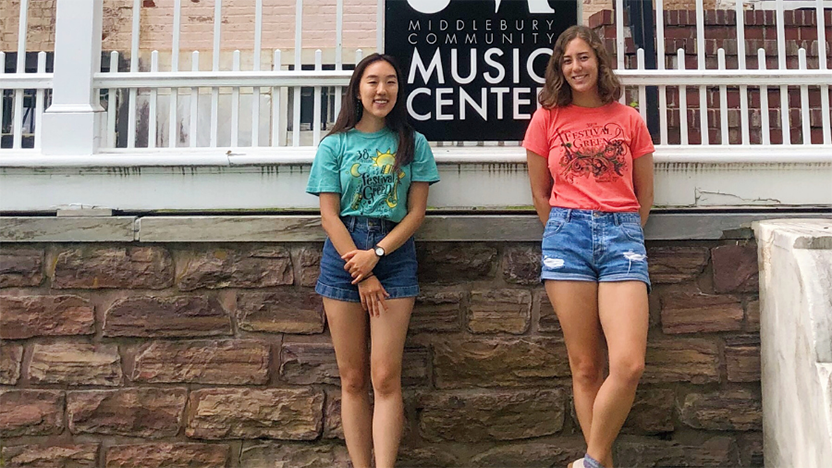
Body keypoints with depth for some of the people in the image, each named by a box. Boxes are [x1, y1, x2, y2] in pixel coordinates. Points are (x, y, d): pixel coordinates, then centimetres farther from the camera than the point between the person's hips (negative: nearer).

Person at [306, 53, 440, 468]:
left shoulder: (413, 143, 7)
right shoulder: (335, 145, 6)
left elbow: (416, 212, 2)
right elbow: (329, 215, 0)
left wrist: (375, 254, -11)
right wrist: (361, 275, -8)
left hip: (394, 255, 0)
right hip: (343, 254, 1)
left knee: (385, 376, -6)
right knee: (352, 378, 4)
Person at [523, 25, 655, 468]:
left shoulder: (629, 119, 11)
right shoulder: (547, 118, 10)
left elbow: (644, 194, 17)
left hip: (623, 235, 1)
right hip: (567, 233, 0)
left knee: (629, 364, -13)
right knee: (585, 367, 0)